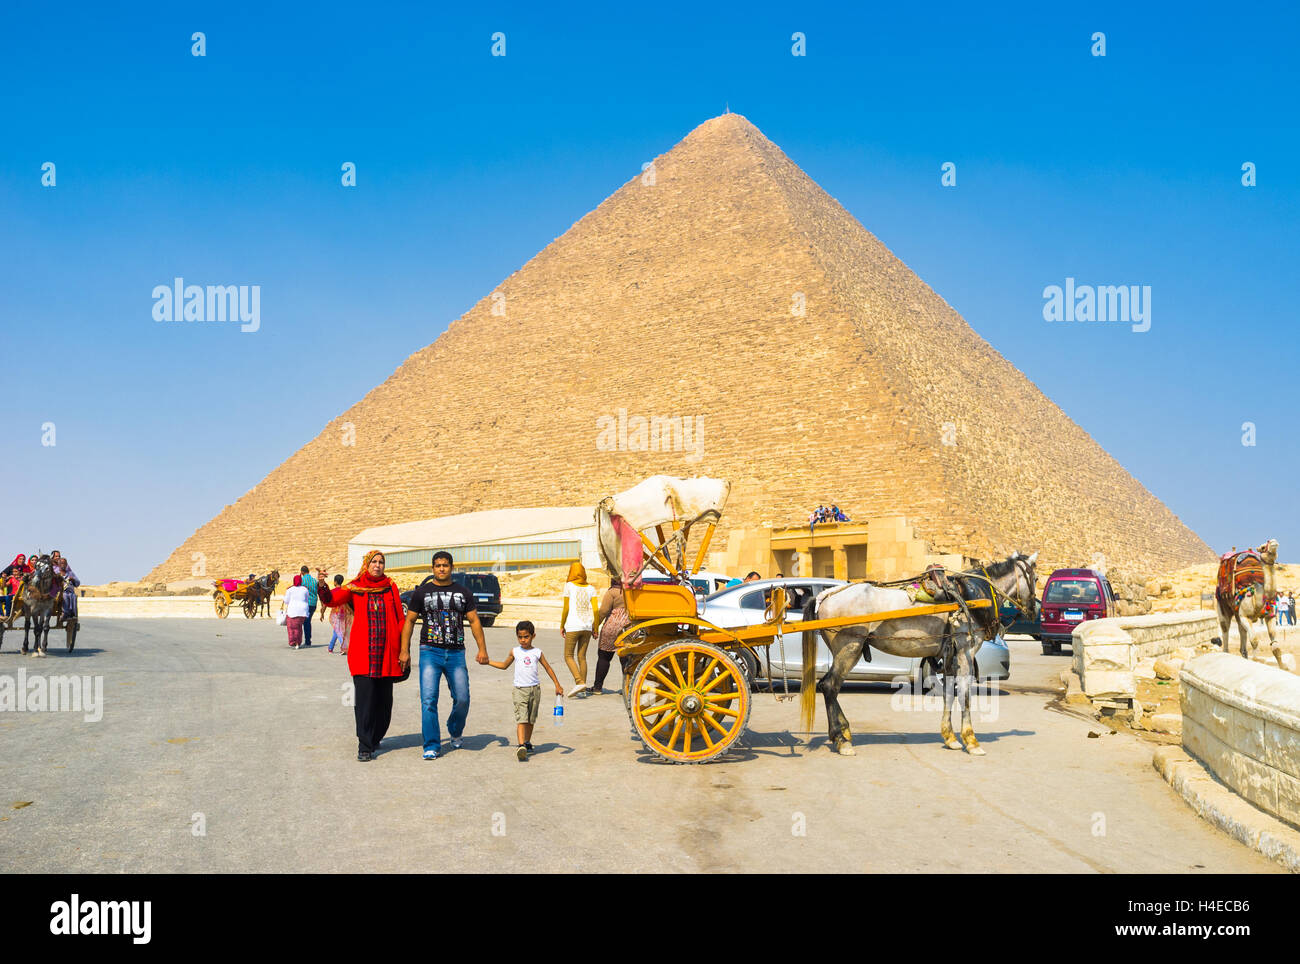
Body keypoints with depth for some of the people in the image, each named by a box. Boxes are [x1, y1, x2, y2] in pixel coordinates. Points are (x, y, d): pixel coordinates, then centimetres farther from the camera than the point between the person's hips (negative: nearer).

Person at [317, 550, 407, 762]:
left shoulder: (391, 587, 8)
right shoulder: (355, 587, 4)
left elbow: (400, 619, 9)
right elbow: (330, 599, -8)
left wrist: (403, 650, 6)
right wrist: (322, 585, -29)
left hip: (387, 653, 2)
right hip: (362, 653, -2)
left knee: (384, 700, 9)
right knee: (364, 700, -7)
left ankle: (376, 739, 28)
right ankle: (364, 747, -3)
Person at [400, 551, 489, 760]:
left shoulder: (463, 593, 10)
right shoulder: (422, 592, 7)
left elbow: (474, 621, 11)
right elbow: (409, 621, 9)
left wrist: (482, 649, 2)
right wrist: (404, 650, 2)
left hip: (456, 653, 1)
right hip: (430, 651, -1)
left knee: (462, 699, -2)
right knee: (428, 699, -9)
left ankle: (455, 732, 27)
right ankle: (432, 745, -1)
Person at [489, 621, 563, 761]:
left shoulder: (537, 653, 4)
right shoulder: (515, 652, 5)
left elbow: (548, 668, 12)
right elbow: (504, 665, 22)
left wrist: (557, 685, 9)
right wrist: (488, 661, 17)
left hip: (534, 689, 1)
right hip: (520, 690, -1)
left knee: (531, 719, 11)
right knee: (521, 718, -14)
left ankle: (527, 743, 28)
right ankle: (521, 746, -26)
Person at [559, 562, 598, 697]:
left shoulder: (569, 586, -1)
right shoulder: (590, 588, 9)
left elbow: (566, 609, -3)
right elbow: (595, 610, 3)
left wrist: (562, 626, 7)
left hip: (573, 626, -4)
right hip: (587, 626, 4)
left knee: (568, 656, 3)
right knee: (582, 657, 11)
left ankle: (579, 682, -14)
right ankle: (583, 686, 9)